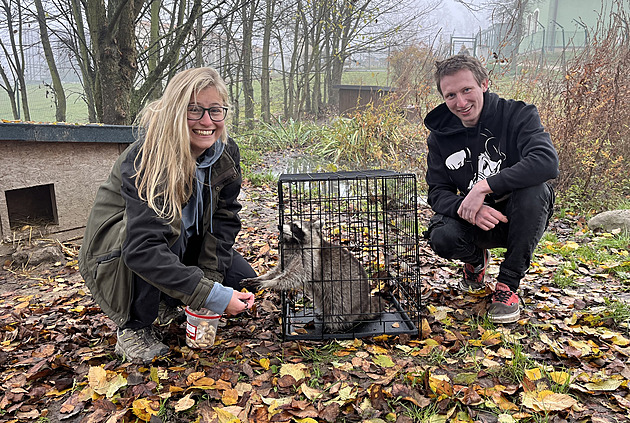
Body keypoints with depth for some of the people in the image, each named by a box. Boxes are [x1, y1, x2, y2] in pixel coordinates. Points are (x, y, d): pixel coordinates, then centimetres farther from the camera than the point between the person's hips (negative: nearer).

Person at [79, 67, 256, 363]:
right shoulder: (146, 159, -33)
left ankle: (166, 304, 15)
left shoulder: (226, 153, -12)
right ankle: (134, 327, -14)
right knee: (171, 227, -38)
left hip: (182, 245, 6)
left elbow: (224, 219, -8)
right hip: (118, 248, -6)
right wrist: (209, 294, -45)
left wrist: (210, 277, -20)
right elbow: (142, 248, -42)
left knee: (242, 279, -10)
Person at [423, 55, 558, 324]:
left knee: (535, 189, -34)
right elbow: (437, 193, -6)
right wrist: (466, 208, -29)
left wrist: (485, 186, -37)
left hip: (518, 219, -2)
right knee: (441, 237, -29)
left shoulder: (518, 115, -14)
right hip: (475, 222, 2)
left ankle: (508, 283, -16)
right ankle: (476, 260, 12)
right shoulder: (440, 135, -3)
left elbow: (547, 161, -31)